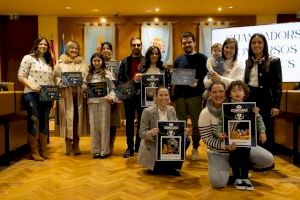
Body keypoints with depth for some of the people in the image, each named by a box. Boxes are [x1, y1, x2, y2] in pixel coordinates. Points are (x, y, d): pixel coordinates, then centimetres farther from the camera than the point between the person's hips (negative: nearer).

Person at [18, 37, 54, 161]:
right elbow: (21, 76, -5)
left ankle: (43, 150, 19)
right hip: (32, 95, -6)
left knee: (44, 123, 9)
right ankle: (34, 152, 7)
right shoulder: (28, 58, 0)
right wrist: (31, 86, -19)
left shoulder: (49, 61, 18)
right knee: (34, 122, -3)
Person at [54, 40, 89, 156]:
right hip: (66, 94, -1)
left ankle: (76, 144, 11)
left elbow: (87, 77, 11)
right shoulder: (60, 63, 9)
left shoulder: (83, 63, 14)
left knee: (78, 117, 2)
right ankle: (68, 144, 4)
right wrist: (62, 82, -15)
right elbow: (56, 77, 4)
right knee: (68, 117, -4)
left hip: (79, 94, 2)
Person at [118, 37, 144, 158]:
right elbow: (120, 79, 3)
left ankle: (140, 147, 19)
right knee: (129, 122, 7)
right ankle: (130, 147, 16)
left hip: (143, 95, -1)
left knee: (142, 122, 8)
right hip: (129, 95, 2)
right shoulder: (125, 61, 8)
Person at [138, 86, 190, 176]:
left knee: (185, 140, -18)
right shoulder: (148, 111, -14)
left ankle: (173, 167, 1)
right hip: (152, 148, -5)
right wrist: (151, 133, -35)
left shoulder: (171, 110, 1)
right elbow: (142, 133, -13)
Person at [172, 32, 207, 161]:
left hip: (195, 95, -3)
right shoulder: (178, 60, 14)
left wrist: (198, 82, -20)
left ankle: (195, 148, 17)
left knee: (196, 124, 3)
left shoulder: (201, 58, 4)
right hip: (180, 96, 3)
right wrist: (173, 94, 7)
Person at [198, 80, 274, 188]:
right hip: (218, 153, -3)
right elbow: (207, 139, -13)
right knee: (218, 182, -24)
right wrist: (224, 146, -27)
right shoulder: (205, 114, -14)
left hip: (241, 146, 3)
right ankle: (225, 167, 11)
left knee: (269, 159, -11)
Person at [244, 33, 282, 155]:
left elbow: (277, 85, -7)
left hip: (265, 100, -4)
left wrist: (276, 105, -13)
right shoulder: (248, 62, 10)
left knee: (266, 132, 4)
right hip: (250, 100, 4)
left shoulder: (274, 61, -4)